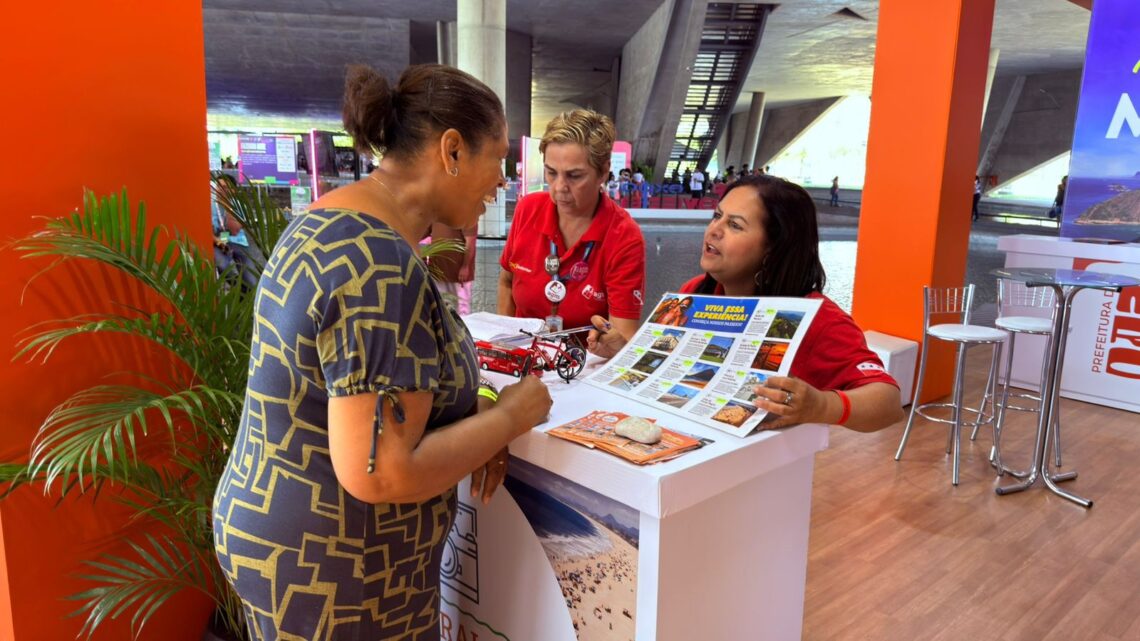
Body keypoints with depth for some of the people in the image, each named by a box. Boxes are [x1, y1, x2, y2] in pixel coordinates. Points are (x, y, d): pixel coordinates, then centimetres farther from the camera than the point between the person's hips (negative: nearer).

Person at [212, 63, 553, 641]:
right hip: (331, 570, -9)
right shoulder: (381, 267, -28)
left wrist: (474, 411, -2)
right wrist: (508, 417, -17)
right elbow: (379, 474, -31)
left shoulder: (335, 220, 2)